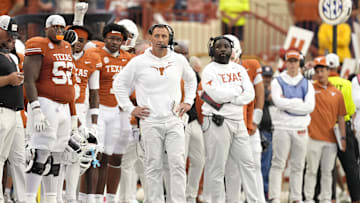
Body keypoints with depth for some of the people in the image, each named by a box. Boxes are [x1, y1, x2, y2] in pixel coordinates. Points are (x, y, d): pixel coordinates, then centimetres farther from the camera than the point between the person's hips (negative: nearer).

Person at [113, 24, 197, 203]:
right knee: (154, 166, 0)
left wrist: (188, 101, 16)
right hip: (150, 122, -2)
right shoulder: (139, 62, 0)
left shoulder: (179, 60, 7)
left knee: (178, 163, -6)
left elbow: (191, 80, 27)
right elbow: (120, 84, 10)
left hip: (174, 121, 2)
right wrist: (130, 108, 4)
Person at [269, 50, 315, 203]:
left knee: (298, 166, 6)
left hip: (301, 129, 3)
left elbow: (310, 106, -3)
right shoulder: (277, 82, 5)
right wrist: (298, 102, -5)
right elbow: (279, 102, -13)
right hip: (282, 127, -3)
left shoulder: (307, 84, 12)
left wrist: (288, 104, -8)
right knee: (278, 164, -9)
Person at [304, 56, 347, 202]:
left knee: (327, 172, 8)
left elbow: (340, 117, 12)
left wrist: (343, 137, 7)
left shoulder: (336, 93, 11)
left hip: (331, 139, 3)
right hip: (314, 137, -3)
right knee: (312, 170, -2)